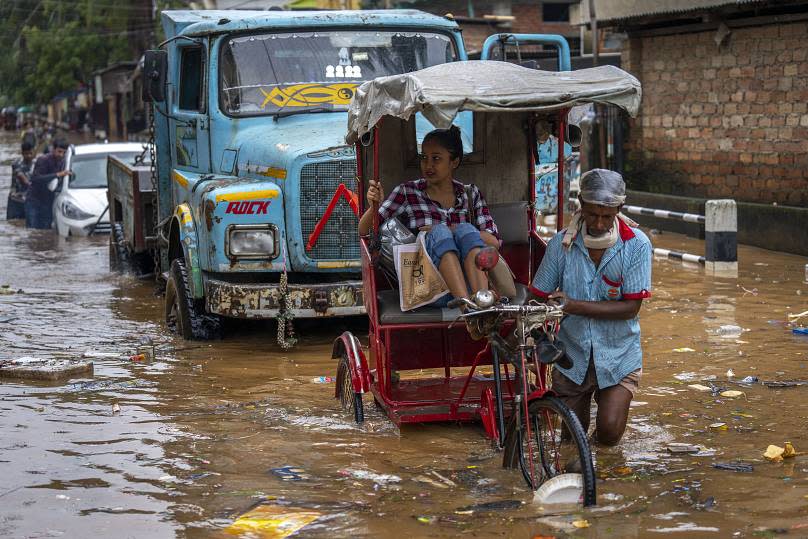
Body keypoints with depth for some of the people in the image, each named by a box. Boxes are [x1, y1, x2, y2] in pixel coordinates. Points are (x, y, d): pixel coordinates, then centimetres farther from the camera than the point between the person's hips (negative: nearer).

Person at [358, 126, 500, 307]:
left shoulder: (470, 194, 18)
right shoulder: (408, 192, 14)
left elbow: (494, 241, 6)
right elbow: (364, 231, 11)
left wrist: (454, 232, -6)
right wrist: (374, 205, -10)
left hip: (470, 285, 1)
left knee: (466, 229, -24)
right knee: (439, 232, -26)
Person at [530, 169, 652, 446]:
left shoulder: (637, 245, -13)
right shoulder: (562, 243, -8)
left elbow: (631, 308, -16)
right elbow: (539, 298, -2)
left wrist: (573, 305, -25)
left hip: (618, 355, -2)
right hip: (572, 354, 2)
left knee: (608, 432, -15)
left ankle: (609, 400, 19)